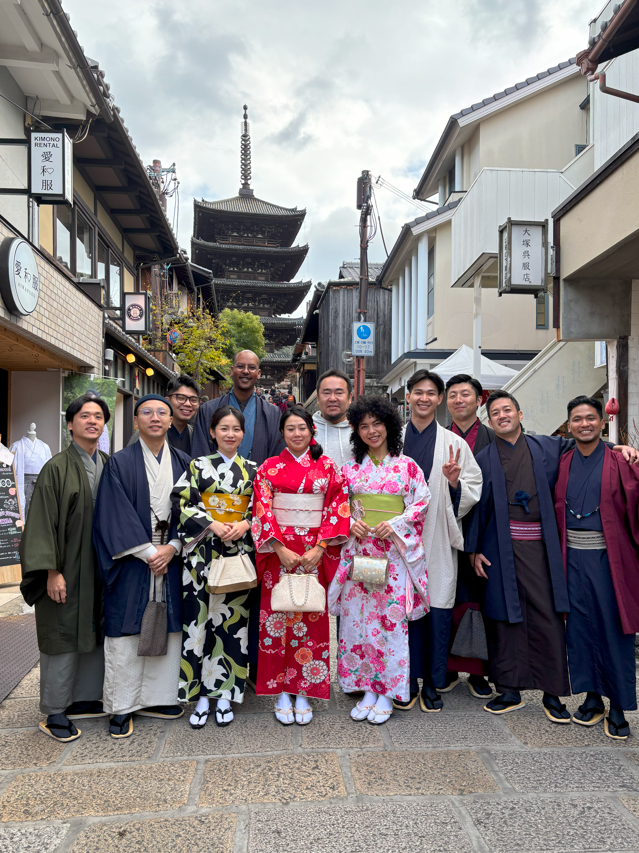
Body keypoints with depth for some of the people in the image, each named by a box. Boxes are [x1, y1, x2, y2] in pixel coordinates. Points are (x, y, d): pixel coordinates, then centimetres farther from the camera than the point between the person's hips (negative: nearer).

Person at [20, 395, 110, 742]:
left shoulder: (109, 466, 7)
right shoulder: (57, 468, -9)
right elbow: (44, 522, -12)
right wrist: (52, 572, -16)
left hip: (101, 569, 5)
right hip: (67, 570, -5)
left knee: (95, 634, 12)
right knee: (62, 637, 4)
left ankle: (85, 699, 28)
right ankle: (54, 711, 18)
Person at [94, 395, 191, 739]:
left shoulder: (182, 463, 7)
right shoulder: (120, 463, -1)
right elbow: (115, 517, -8)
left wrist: (171, 547, -9)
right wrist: (148, 551, -13)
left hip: (170, 558, 3)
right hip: (130, 561, -3)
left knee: (166, 630, 7)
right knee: (126, 632, 1)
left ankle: (155, 698, 22)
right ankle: (122, 707, 14)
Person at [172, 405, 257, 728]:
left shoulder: (252, 469, 9)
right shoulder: (198, 465, 5)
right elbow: (183, 502, -3)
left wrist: (244, 525, -11)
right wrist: (213, 525, -15)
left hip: (239, 552, 1)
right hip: (203, 551, -1)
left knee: (232, 619, 3)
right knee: (200, 616, -1)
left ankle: (225, 694, 16)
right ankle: (201, 696, 12)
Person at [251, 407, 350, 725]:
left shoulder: (327, 467, 5)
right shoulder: (269, 468, 4)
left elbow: (336, 508, 0)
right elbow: (262, 510, -2)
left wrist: (319, 548, -10)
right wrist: (281, 549, -12)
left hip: (315, 552, 0)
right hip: (279, 552, 0)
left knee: (310, 618, 3)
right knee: (278, 616, 2)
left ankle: (304, 692, 15)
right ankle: (281, 692, 15)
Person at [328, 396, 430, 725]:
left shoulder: (407, 466, 2)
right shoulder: (350, 468, 9)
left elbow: (422, 502, 1)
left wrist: (394, 525, -12)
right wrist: (350, 524, -8)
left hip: (395, 552, -2)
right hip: (358, 551, 2)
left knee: (391, 618, 0)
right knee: (358, 617, 3)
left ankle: (387, 692, 14)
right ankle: (367, 689, 18)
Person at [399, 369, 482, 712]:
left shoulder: (454, 444, 4)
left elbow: (473, 493, 3)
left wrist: (454, 482, -15)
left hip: (438, 540, -1)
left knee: (438, 609, 2)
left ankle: (433, 683, 18)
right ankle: (408, 681, 21)